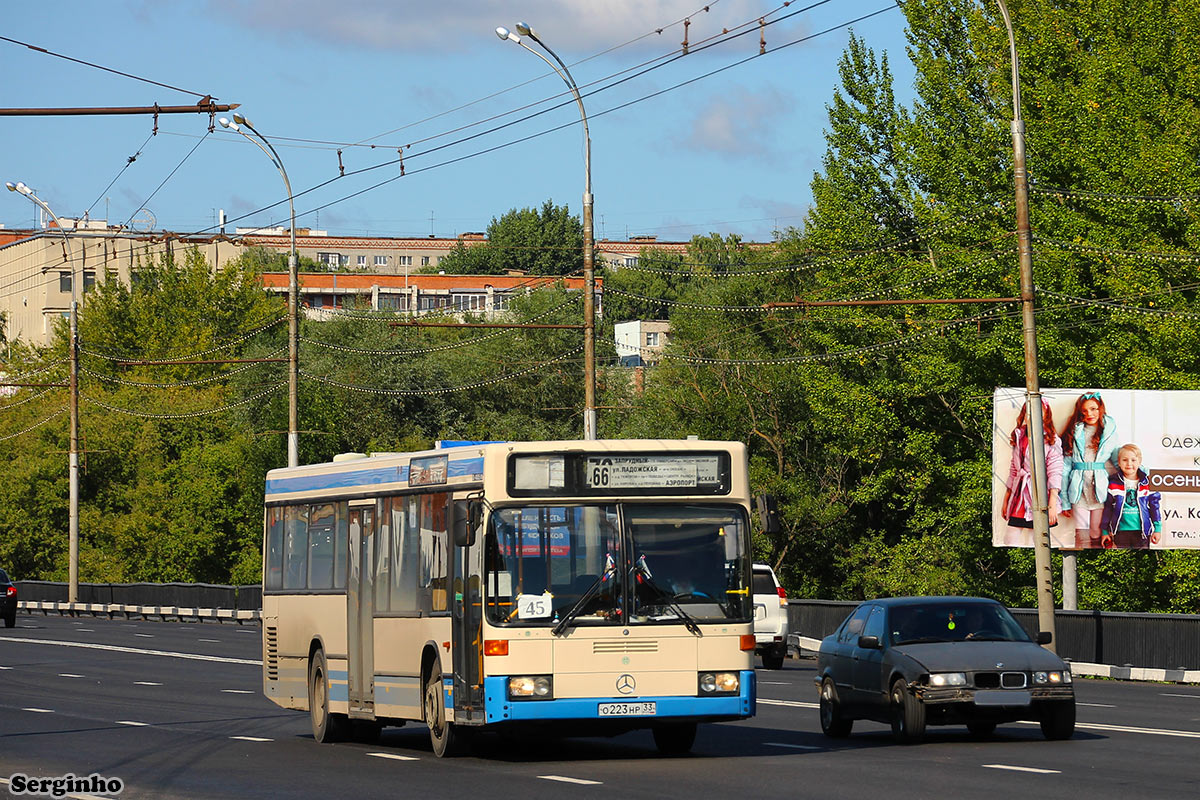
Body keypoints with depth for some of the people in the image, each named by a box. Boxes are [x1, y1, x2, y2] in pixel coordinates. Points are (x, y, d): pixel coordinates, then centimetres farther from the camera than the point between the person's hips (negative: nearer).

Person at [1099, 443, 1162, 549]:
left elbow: (1155, 506, 5)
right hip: (1121, 531, 0)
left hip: (1142, 532, 0)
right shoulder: (1114, 484, 1)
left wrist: (1157, 529, 3)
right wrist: (1104, 531, 7)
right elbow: (1107, 507, 7)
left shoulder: (1147, 483, 0)